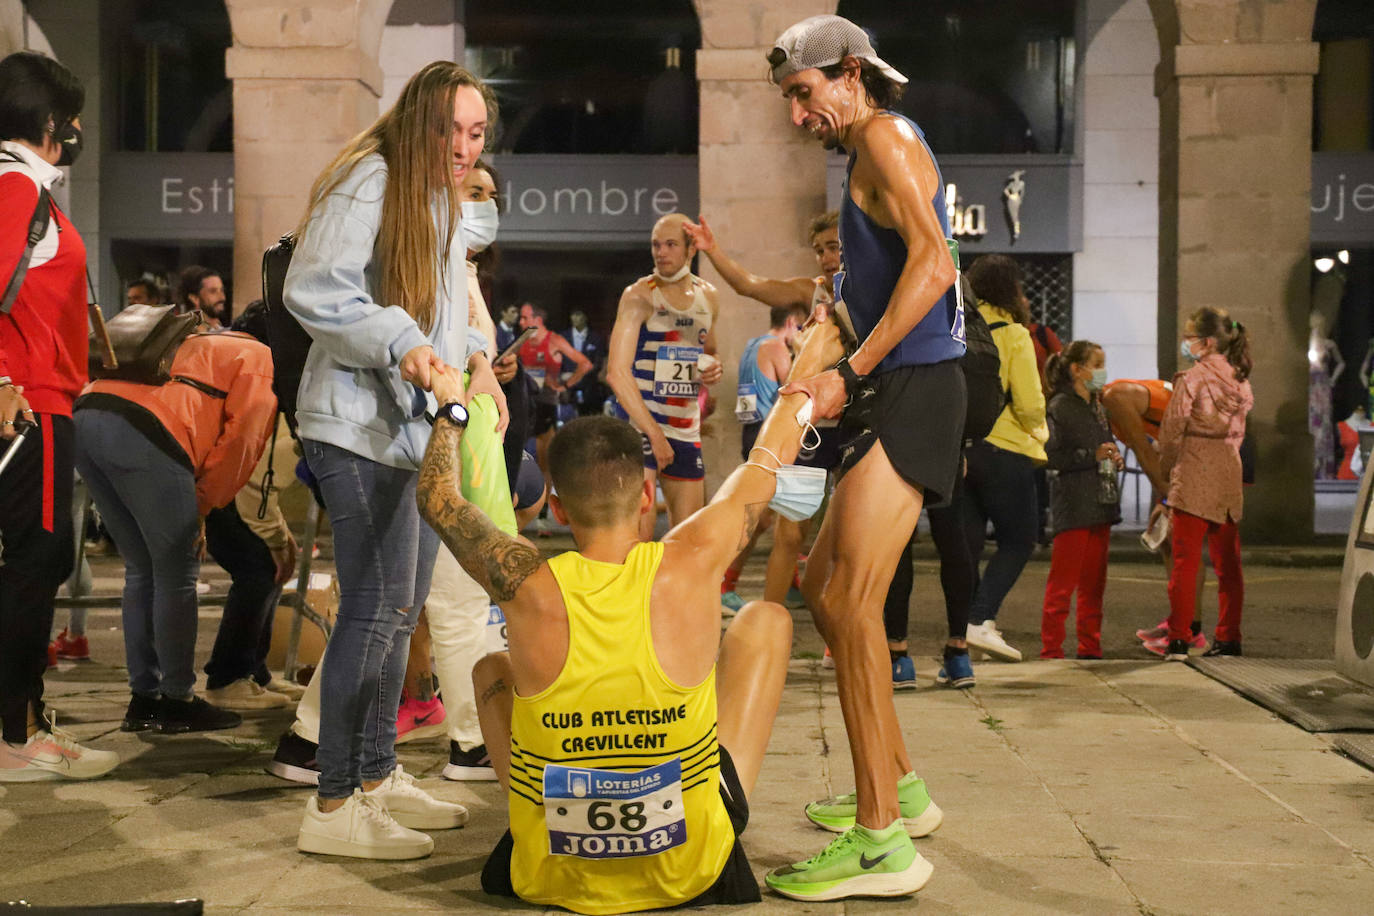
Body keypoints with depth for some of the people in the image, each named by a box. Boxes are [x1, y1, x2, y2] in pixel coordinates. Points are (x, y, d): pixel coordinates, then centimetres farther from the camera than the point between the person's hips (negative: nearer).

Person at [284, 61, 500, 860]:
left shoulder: (447, 202, 18)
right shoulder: (368, 182, -12)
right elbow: (313, 291, -21)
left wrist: (473, 355, 7)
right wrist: (401, 344, -29)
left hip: (418, 427, 10)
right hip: (361, 427, -10)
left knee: (403, 607, 15)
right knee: (377, 607, -11)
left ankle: (378, 775, 27)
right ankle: (334, 805, -2)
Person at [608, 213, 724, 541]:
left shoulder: (708, 297, 10)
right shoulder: (639, 295, -8)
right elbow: (617, 372, -16)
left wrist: (713, 369, 1)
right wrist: (654, 434, -21)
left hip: (687, 430, 6)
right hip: (640, 426, -6)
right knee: (637, 534, -14)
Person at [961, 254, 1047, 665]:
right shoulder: (1014, 335, -8)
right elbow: (1029, 404, -12)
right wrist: (1039, 431, 7)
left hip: (956, 449, 5)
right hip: (1002, 450, -5)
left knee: (967, 541, 12)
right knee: (1018, 540, 5)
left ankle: (963, 627, 12)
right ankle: (982, 619, -10)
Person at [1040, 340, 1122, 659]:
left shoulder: (1097, 407, 18)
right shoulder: (1060, 407, -8)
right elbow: (1052, 456, -15)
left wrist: (1113, 459, 8)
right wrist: (1093, 455, -18)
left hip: (1100, 502, 8)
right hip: (1073, 504, -8)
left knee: (1094, 582, 11)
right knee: (1063, 582, -7)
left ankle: (1090, 646, 17)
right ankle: (1051, 650, -3)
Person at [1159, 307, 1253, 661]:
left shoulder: (1192, 379, -9)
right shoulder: (1239, 380, 9)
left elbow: (1172, 430, -6)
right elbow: (1238, 431, 15)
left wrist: (1167, 468, 9)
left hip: (1194, 476, -6)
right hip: (1229, 473, 6)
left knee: (1185, 560, -4)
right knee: (1227, 561, 10)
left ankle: (1178, 640, -5)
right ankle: (1228, 638, 14)